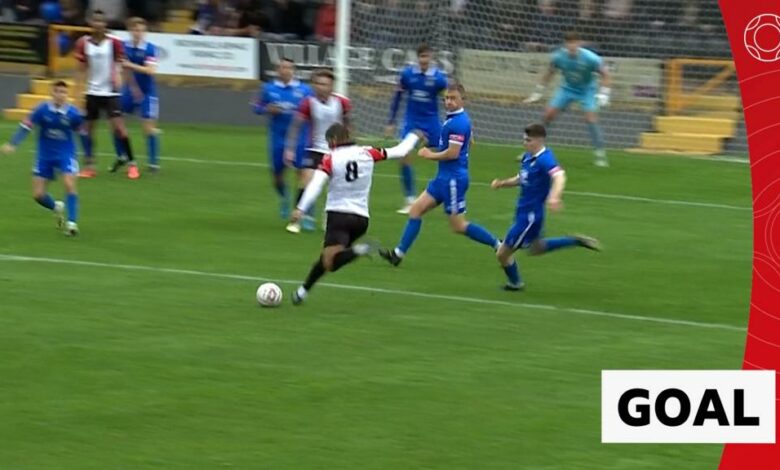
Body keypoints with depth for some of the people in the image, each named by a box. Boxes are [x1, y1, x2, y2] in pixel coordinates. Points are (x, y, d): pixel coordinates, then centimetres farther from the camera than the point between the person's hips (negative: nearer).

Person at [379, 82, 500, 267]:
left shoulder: (458, 122, -19)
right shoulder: (455, 118, 11)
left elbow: (453, 153, -23)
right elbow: (469, 143, 26)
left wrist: (430, 155, -8)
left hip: (453, 179, -10)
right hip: (444, 177, 10)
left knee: (459, 226, -3)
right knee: (416, 209, 8)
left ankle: (498, 245, 5)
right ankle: (399, 253, 10)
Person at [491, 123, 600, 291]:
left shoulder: (545, 159, -23)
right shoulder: (527, 157, 6)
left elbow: (559, 176, -40)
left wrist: (554, 197, -57)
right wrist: (502, 183, 4)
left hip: (530, 215, -10)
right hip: (523, 212, 10)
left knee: (503, 253, 3)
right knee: (536, 248, 29)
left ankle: (515, 283, 30)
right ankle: (577, 241, 30)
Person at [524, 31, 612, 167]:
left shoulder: (590, 58, -27)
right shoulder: (558, 56, -17)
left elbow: (606, 76, -16)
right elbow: (549, 74, 2)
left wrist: (603, 94, -26)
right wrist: (538, 93, 6)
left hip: (587, 89, -3)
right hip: (567, 88, 3)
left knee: (591, 118, -22)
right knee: (548, 114, -7)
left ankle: (600, 154, -13)